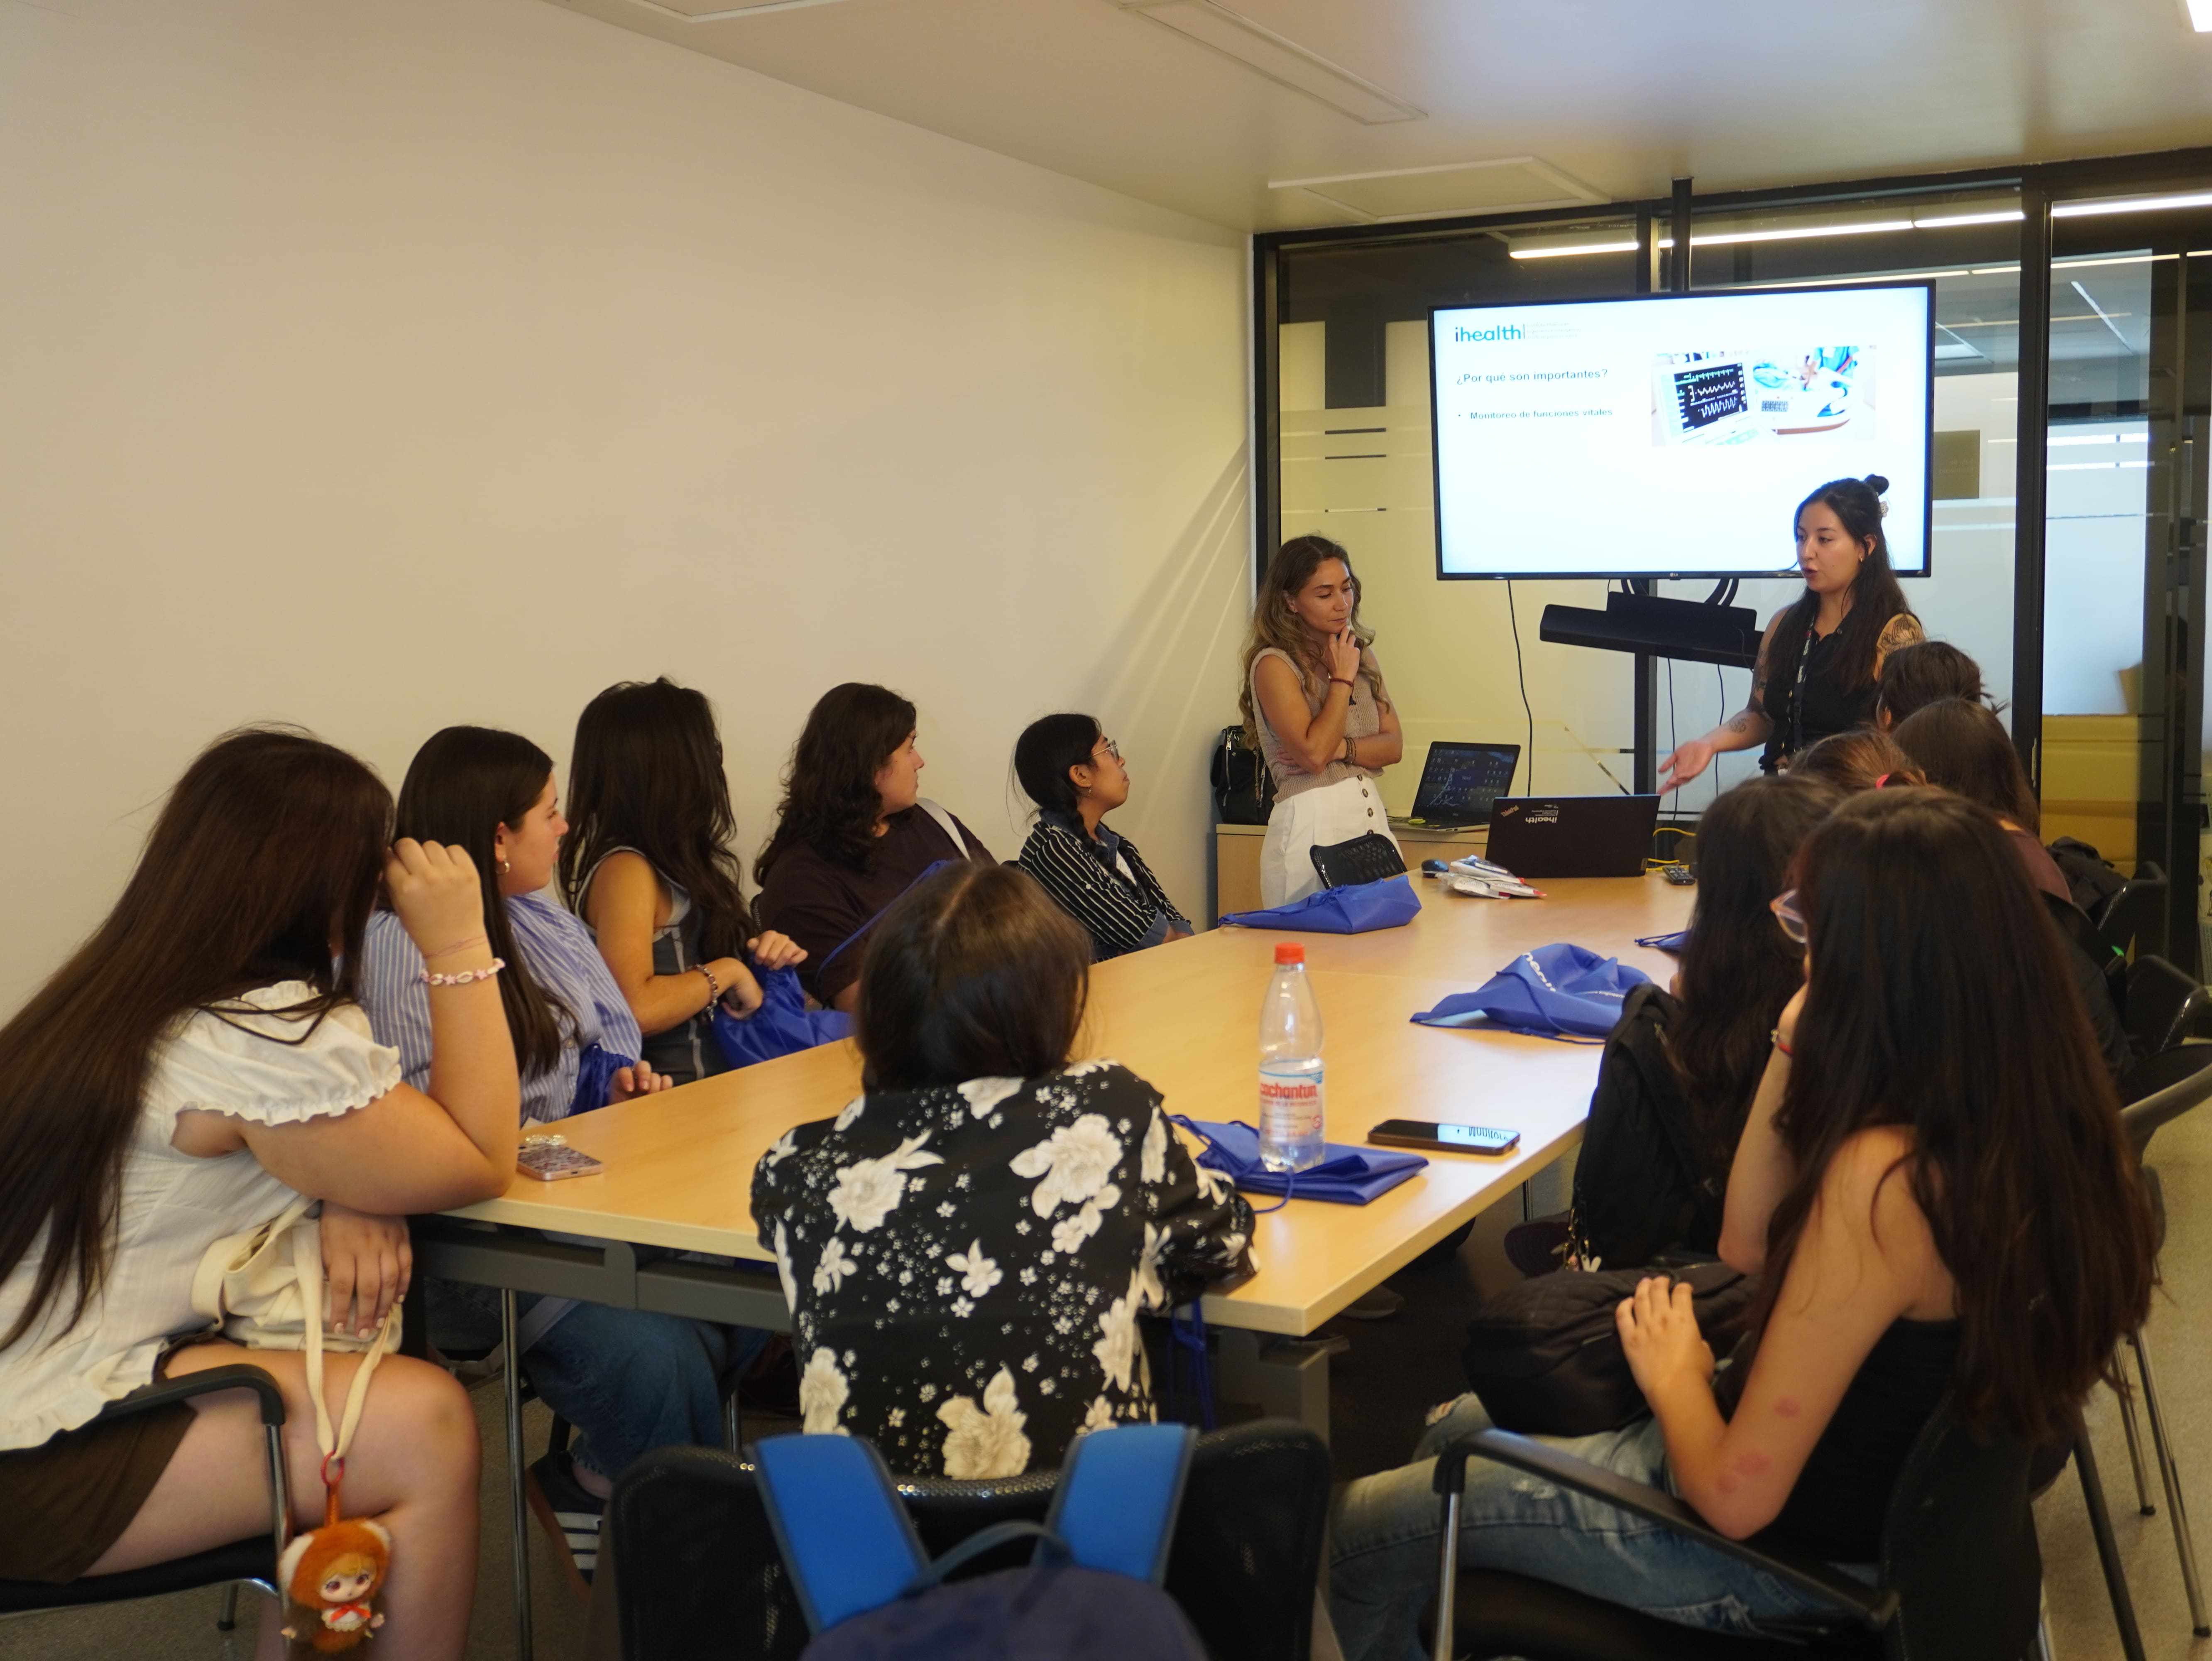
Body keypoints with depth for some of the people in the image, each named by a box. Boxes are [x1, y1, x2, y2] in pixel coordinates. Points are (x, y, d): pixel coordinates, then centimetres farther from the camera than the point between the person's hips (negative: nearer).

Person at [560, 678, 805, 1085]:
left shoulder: (668, 859, 13)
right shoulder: (626, 870, -13)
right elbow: (632, 1008, -24)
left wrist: (759, 953, 7)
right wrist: (726, 971, -12)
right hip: (675, 1093, -9)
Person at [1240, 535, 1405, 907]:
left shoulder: (1361, 654, 13)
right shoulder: (1274, 665, -7)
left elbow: (1394, 745, 7)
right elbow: (1313, 754, -17)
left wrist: (1341, 748, -11)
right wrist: (1342, 680, -9)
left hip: (1372, 817, 6)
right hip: (1313, 824, -6)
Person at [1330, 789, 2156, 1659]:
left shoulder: (1880, 1178, -36)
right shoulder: (2029, 1117, -9)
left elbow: (1737, 1495, -28)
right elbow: (1747, 1246, 1)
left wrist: (1672, 1373, -8)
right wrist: (1796, 1051, -8)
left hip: (1780, 1546, -8)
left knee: (1363, 1531, 7)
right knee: (1460, 1427, 24)